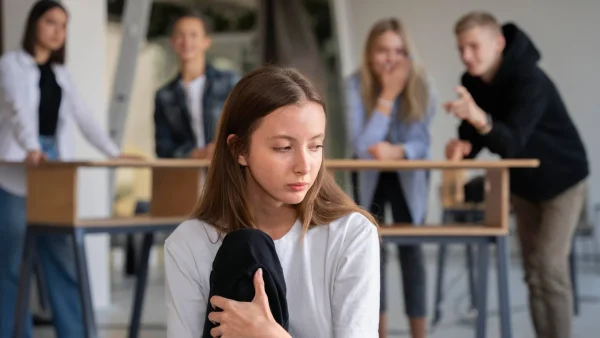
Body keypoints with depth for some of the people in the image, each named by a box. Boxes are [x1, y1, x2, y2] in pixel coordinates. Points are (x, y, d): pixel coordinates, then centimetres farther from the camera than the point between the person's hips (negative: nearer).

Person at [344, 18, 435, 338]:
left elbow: (421, 143, -22)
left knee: (410, 249, -3)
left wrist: (396, 150, -44)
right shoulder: (356, 85, -26)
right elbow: (361, 146, -33)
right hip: (370, 177, 0)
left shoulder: (420, 86, -23)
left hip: (409, 176, 0)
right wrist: (387, 95, -37)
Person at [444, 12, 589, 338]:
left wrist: (480, 119, -58)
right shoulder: (472, 82, -8)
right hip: (524, 184, 7)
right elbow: (473, 136, -3)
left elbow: (512, 142, -40)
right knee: (533, 273, 6)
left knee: (550, 267, -14)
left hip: (562, 179, -7)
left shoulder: (529, 81, -30)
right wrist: (463, 146, -27)